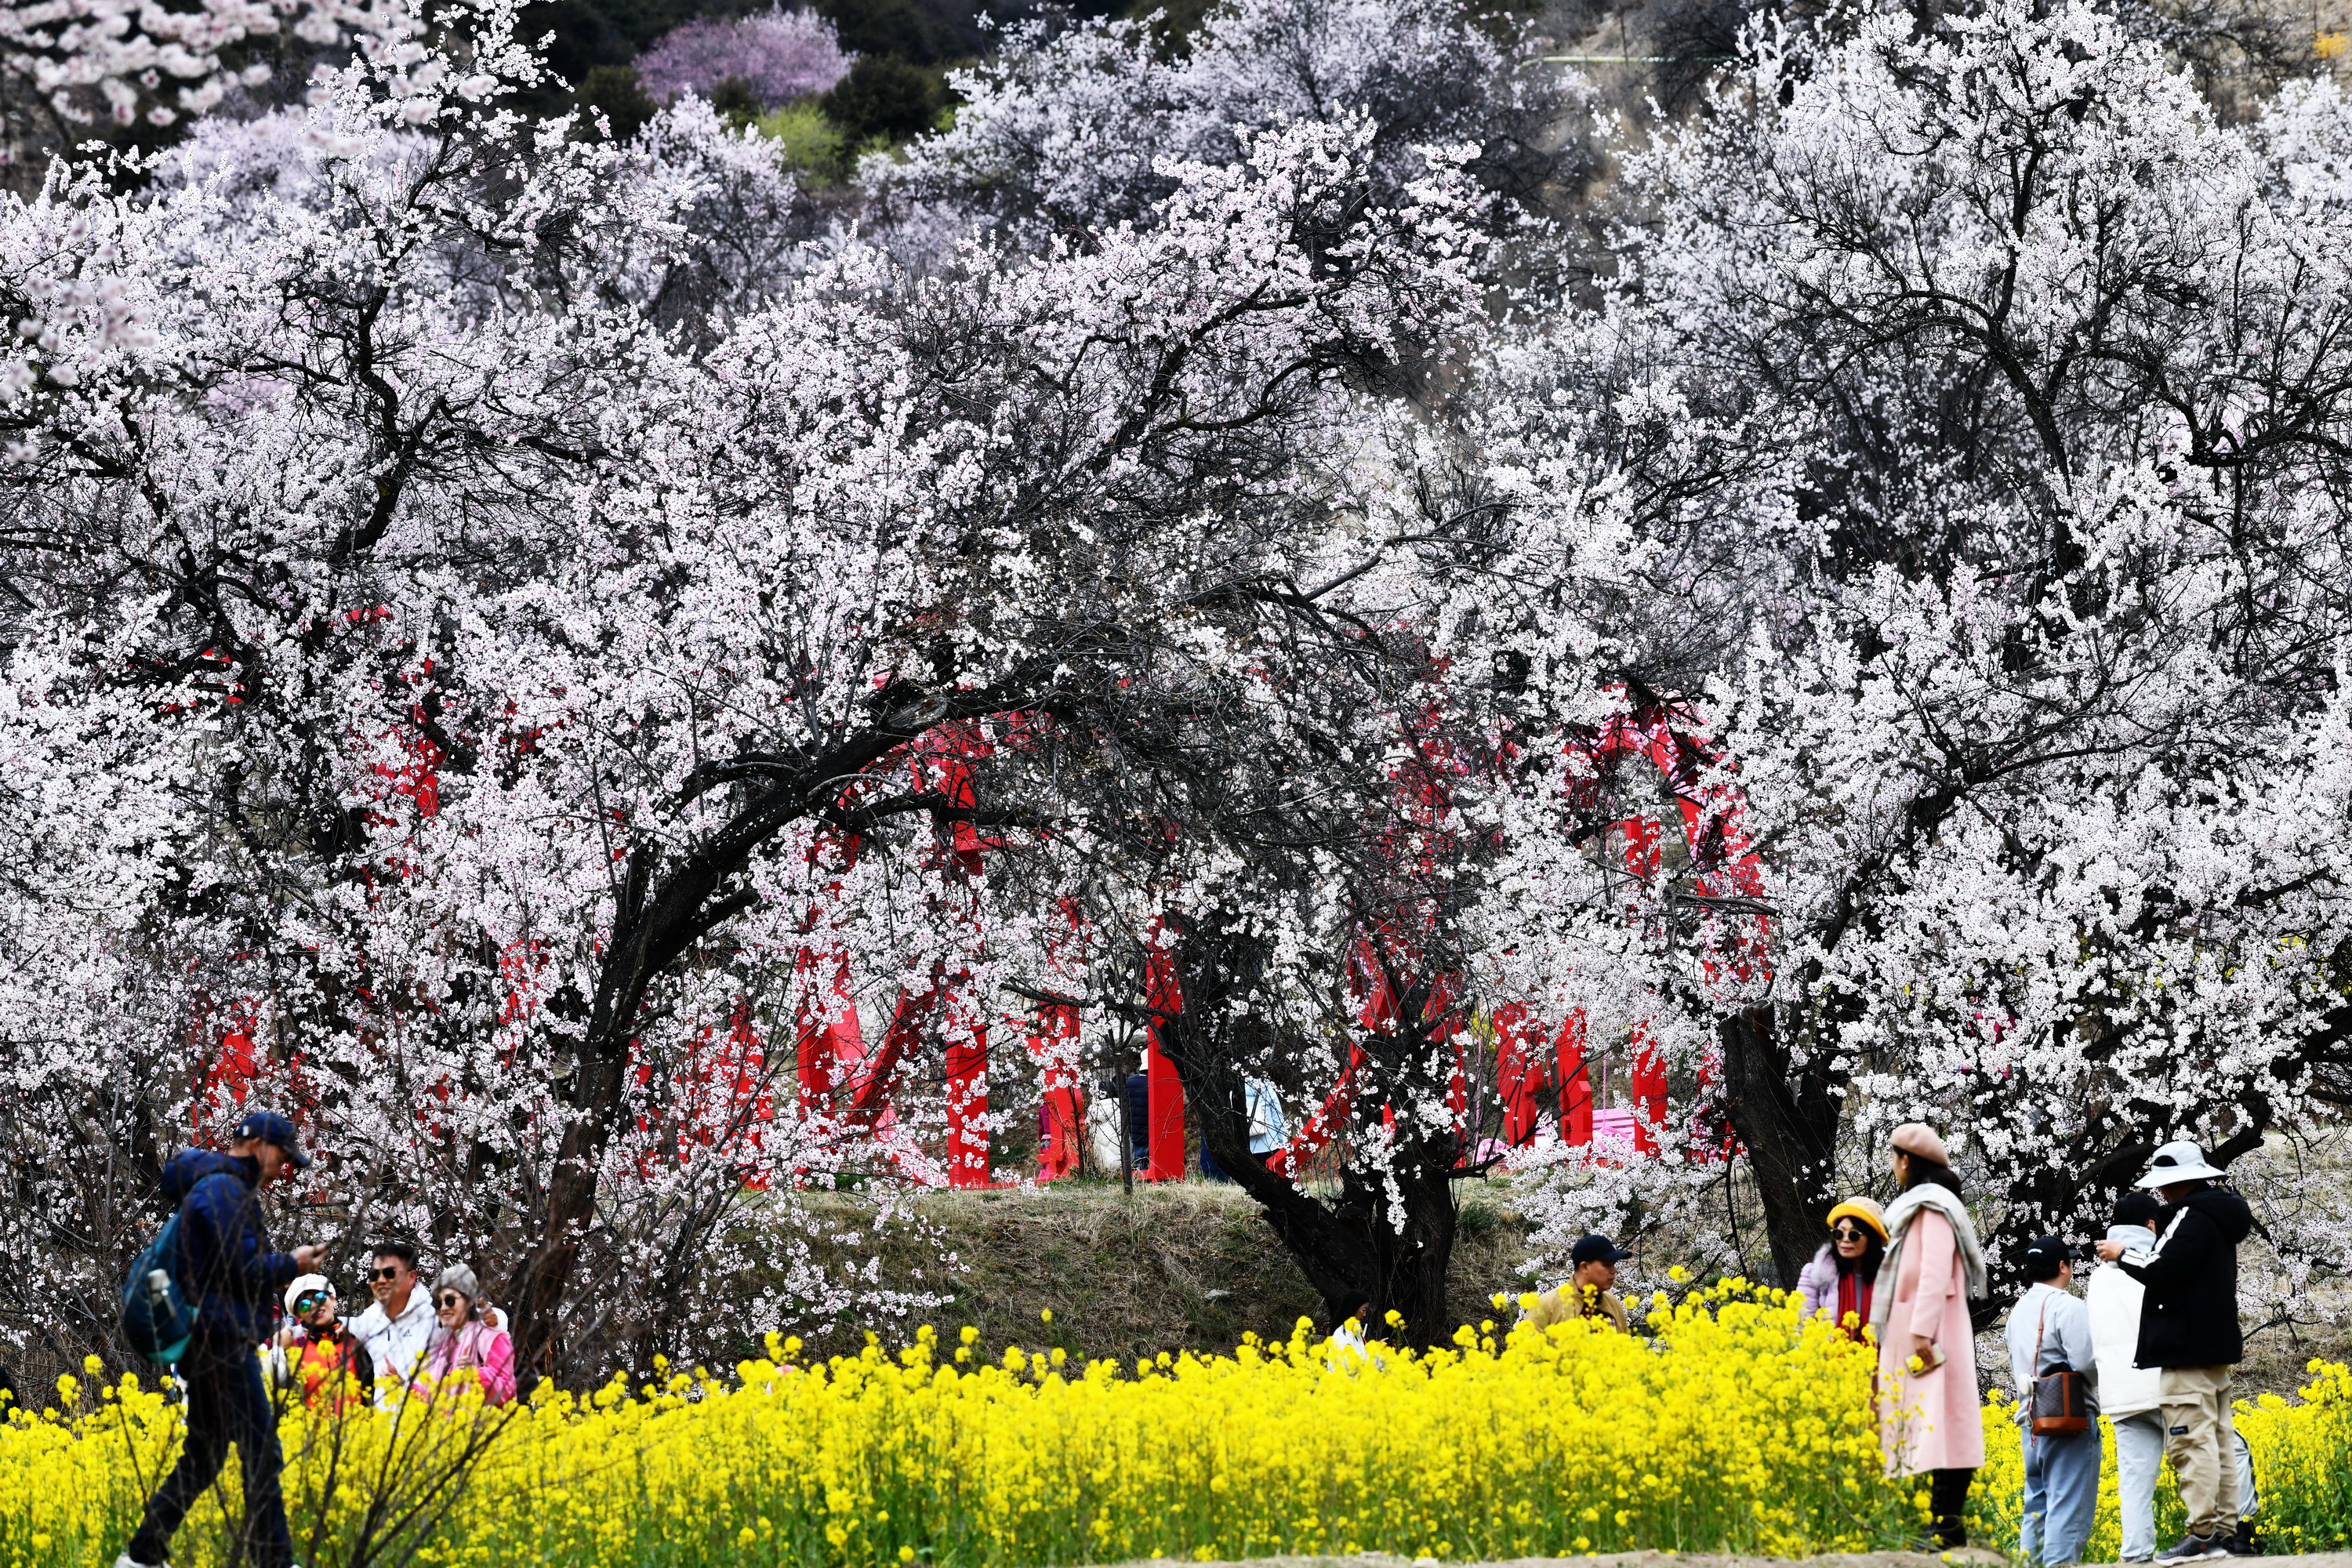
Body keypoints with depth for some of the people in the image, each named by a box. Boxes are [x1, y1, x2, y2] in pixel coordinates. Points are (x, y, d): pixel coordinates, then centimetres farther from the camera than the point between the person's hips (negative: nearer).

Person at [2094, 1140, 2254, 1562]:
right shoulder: (2221, 1218, 17)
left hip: (2188, 1351, -11)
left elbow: (2160, 1270, -21)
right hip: (2217, 1348, 11)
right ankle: (2224, 1530, 9)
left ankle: (2202, 1534, -17)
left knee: (2191, 1442, -12)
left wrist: (2123, 1254, -6)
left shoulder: (2191, 1218, -14)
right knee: (2219, 1440, 9)